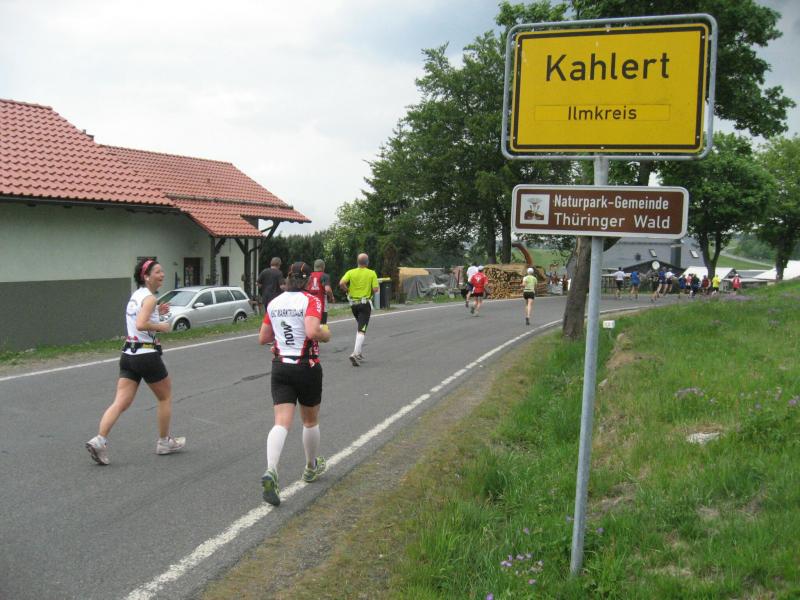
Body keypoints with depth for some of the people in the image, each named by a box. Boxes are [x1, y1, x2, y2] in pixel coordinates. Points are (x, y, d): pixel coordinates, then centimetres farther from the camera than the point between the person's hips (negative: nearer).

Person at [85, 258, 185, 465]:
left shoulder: (136, 295, 14)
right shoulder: (149, 298, -14)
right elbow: (141, 324, -28)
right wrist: (161, 326, -13)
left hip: (129, 354, 8)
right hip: (147, 355, -7)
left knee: (121, 402, 0)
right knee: (165, 396, 13)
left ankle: (99, 439, -15)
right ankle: (164, 442, 23)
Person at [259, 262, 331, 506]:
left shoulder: (274, 303, 7)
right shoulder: (311, 301, -9)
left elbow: (263, 338, 11)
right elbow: (312, 331, -25)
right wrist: (326, 334, -5)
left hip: (280, 367, 3)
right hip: (307, 367, -3)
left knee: (282, 422, -5)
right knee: (310, 421, 18)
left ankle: (270, 472, -27)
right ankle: (311, 467, 36)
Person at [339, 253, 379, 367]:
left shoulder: (351, 272, 0)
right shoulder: (372, 273, -5)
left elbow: (341, 283, -15)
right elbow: (375, 289, -11)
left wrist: (347, 291, 2)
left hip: (353, 303, 4)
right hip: (365, 303, -4)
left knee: (359, 328, 21)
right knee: (361, 330, -8)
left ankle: (360, 353, 21)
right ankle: (356, 354, -24)